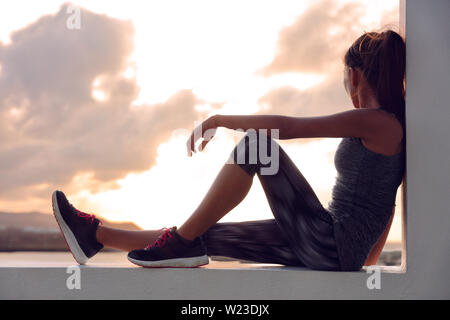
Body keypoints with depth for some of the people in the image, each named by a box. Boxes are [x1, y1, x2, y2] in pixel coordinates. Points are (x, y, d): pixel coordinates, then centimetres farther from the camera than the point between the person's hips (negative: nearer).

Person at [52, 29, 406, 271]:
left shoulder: (375, 121, -12)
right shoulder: (393, 125, 16)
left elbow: (284, 126, -18)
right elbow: (387, 203, 22)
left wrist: (220, 120, -7)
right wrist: (367, 261, 30)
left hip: (332, 245, -9)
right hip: (333, 252, 9)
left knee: (256, 143, -12)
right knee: (207, 235, 7)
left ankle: (183, 242, -9)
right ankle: (96, 234, 13)